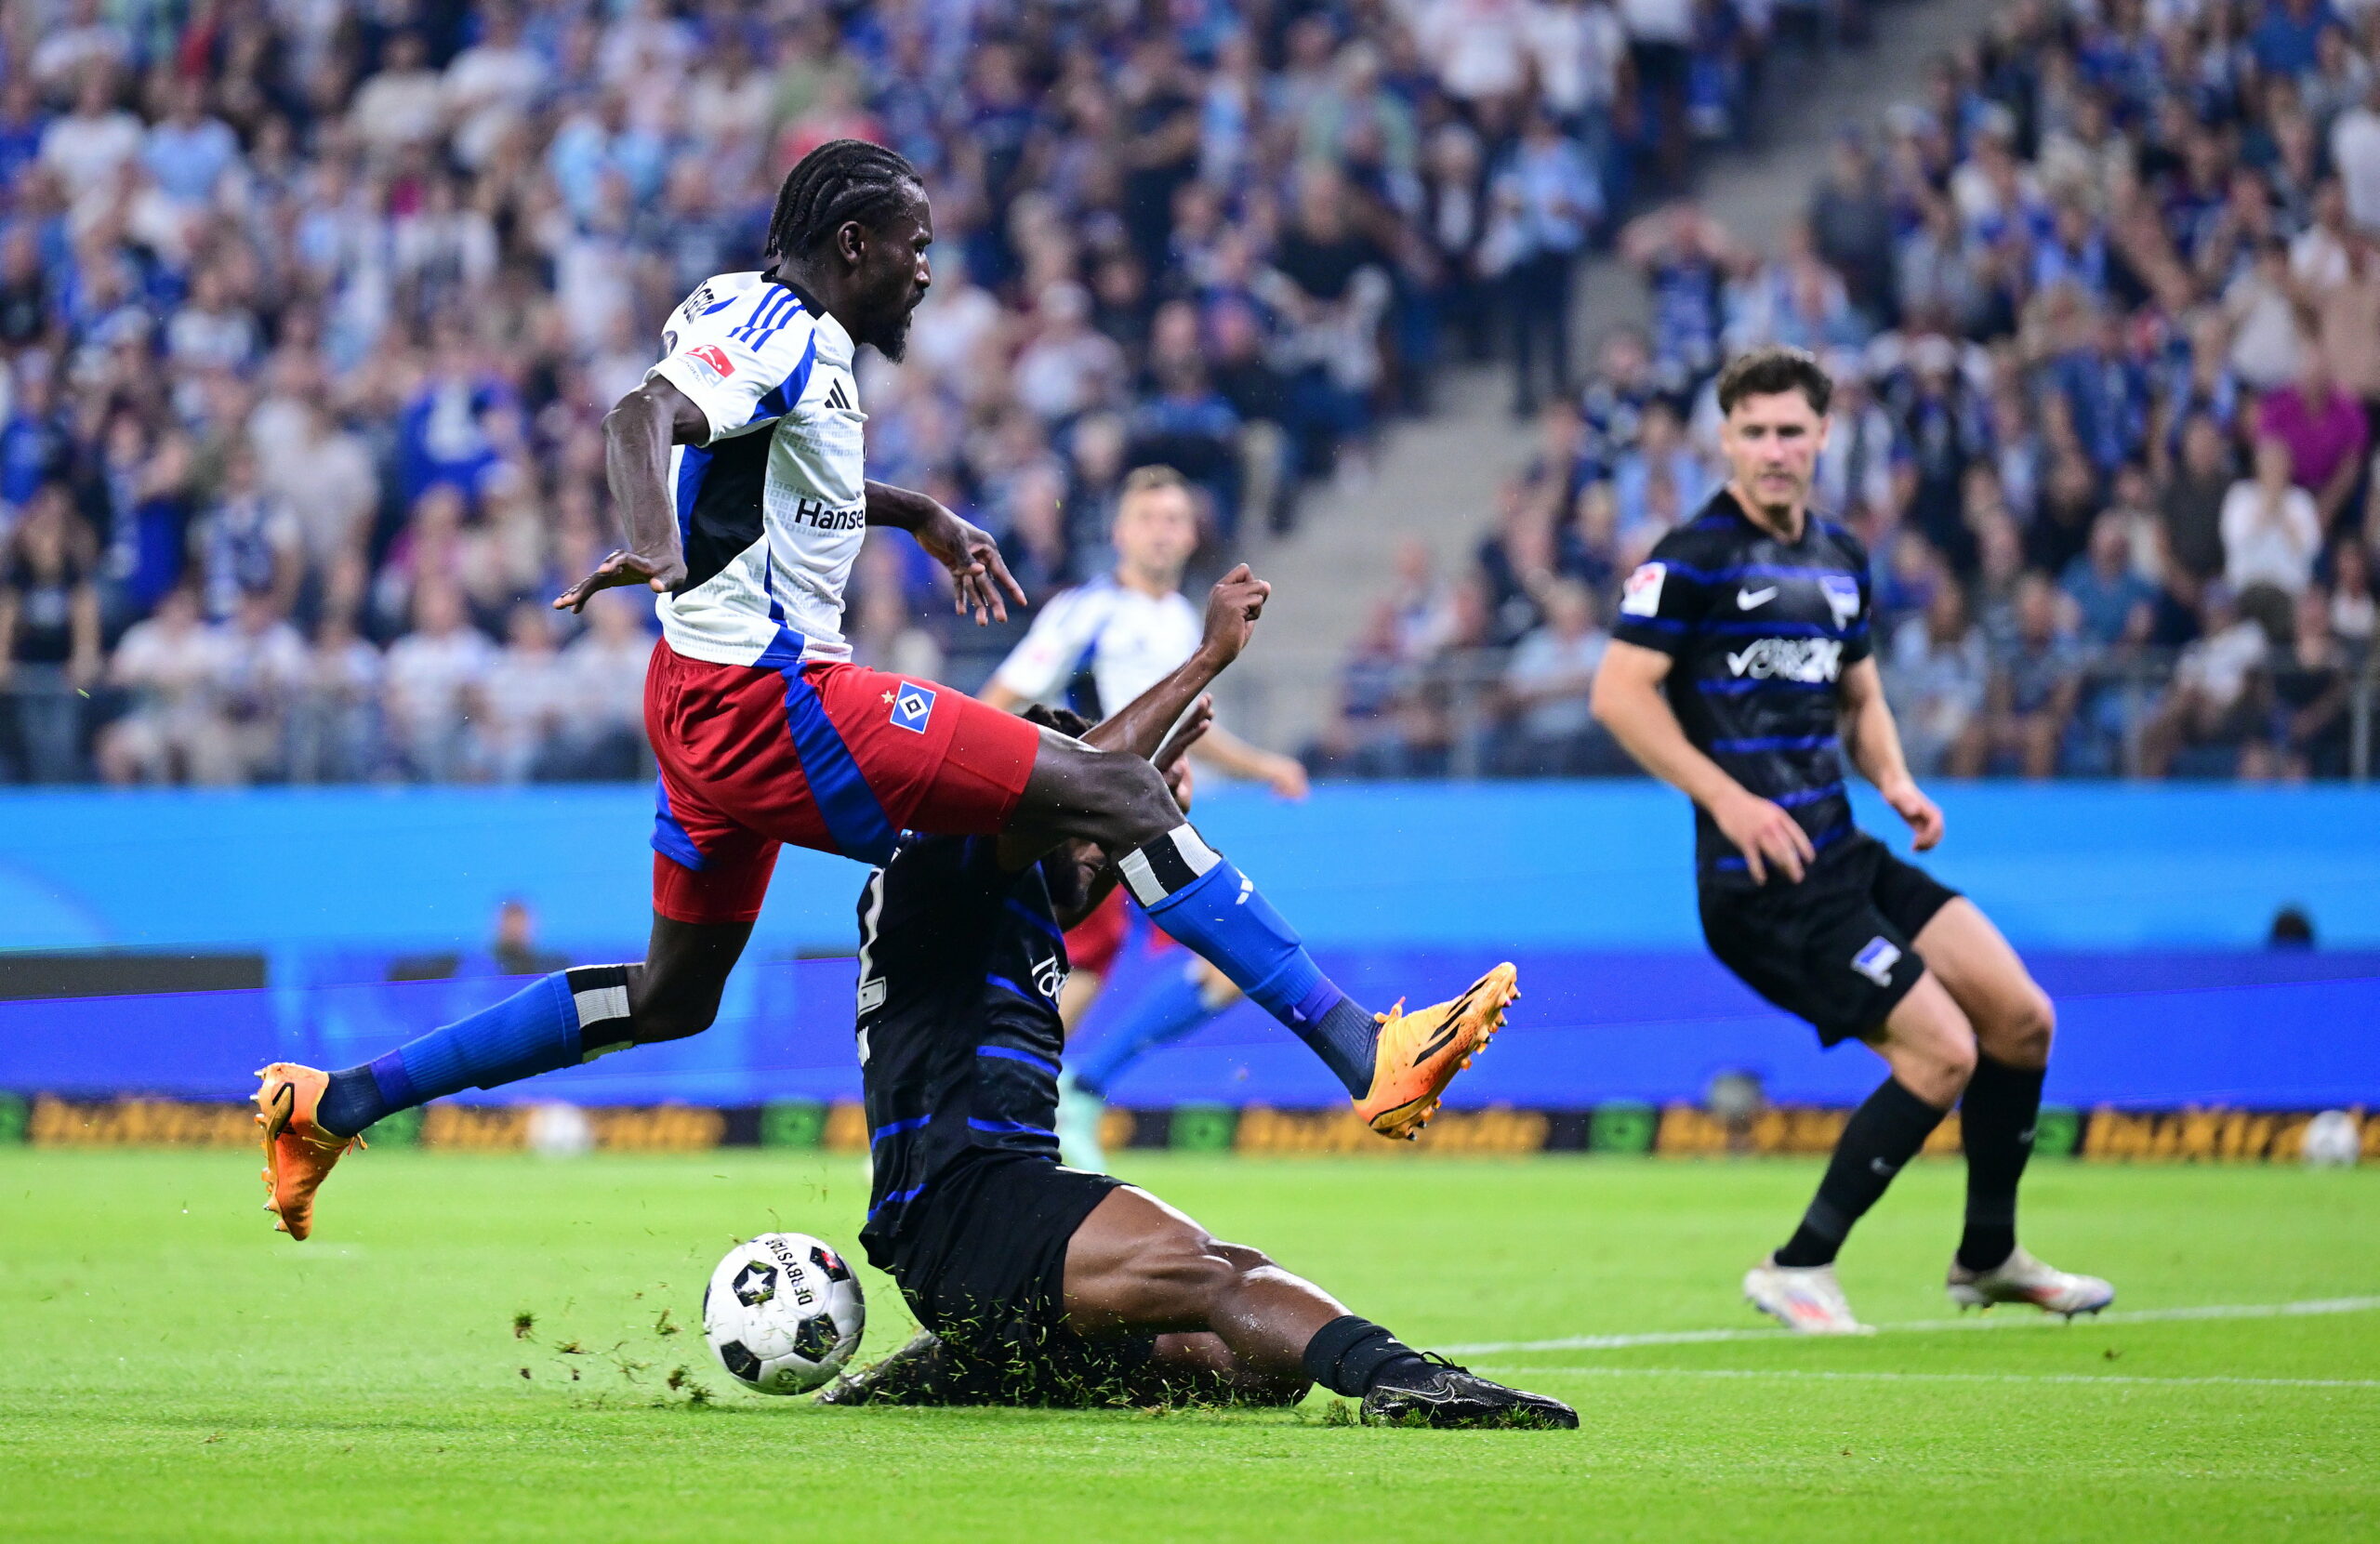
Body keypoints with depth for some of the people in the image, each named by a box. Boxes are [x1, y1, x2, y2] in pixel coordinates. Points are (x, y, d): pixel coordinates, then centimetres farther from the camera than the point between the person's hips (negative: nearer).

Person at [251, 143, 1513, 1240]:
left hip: (705, 705, 11)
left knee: (670, 998, 23)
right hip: (772, 702, -11)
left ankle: (337, 1105, 21)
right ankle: (1363, 1053, -21)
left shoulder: (782, 337, 18)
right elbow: (642, 418, -31)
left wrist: (922, 516, 46)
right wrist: (656, 547, -50)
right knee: (1115, 794, -14)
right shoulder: (782, 335, -12)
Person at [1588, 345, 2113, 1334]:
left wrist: (1894, 779, 6)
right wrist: (1728, 798, -21)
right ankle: (1798, 1271, -2)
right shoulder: (1695, 557, -9)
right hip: (1764, 882, -8)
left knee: (2021, 1020, 6)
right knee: (1942, 1052, -13)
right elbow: (1619, 692, -15)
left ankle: (1988, 1258, 24)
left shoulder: (1840, 559, 15)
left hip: (1844, 858, 8)